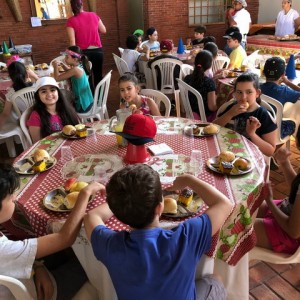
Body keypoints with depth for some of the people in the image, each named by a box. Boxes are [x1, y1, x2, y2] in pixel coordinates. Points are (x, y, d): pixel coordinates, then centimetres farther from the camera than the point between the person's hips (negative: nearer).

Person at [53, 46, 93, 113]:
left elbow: (57, 78, -19)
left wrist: (56, 66, -4)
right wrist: (62, 65, 11)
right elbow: (70, 71, 27)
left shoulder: (76, 69, -24)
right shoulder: (79, 66, 3)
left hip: (82, 105, -8)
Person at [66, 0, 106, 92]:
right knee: (98, 75, 14)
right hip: (98, 50, 3)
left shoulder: (71, 21, -7)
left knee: (87, 78, 9)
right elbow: (103, 31, 12)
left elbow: (72, 41, -11)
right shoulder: (93, 15, 1)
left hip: (83, 52, -2)